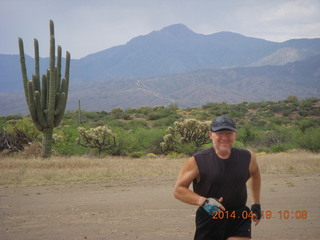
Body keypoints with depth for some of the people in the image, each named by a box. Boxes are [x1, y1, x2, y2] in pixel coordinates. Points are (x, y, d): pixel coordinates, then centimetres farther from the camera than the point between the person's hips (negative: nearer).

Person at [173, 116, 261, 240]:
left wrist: (256, 204, 22)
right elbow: (178, 190, -8)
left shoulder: (248, 157, 1)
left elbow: (255, 174, 24)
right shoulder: (197, 161, -10)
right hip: (208, 219, -1)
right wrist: (204, 201, -22)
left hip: (239, 219, 2)